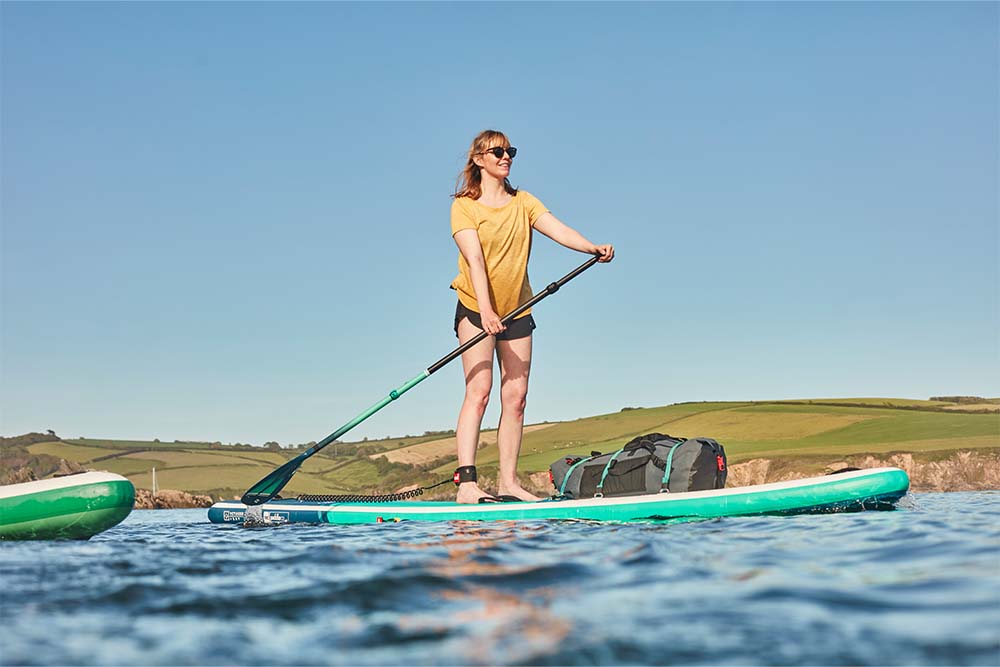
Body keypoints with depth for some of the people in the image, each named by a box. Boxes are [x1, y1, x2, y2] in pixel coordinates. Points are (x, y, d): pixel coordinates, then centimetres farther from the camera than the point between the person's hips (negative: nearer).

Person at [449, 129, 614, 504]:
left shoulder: (523, 203, 8)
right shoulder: (464, 206, -6)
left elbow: (557, 229, -9)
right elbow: (474, 259, -19)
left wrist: (594, 248, -28)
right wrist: (486, 310, -31)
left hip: (517, 312, 5)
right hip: (476, 309, -5)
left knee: (515, 396, 0)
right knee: (479, 390, -15)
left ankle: (508, 482, 5)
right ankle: (466, 481, -19)